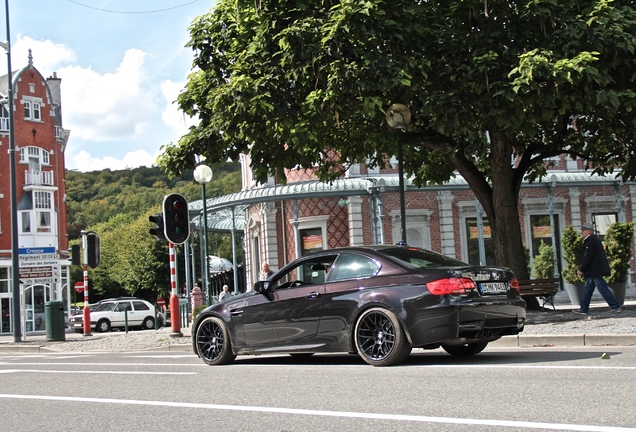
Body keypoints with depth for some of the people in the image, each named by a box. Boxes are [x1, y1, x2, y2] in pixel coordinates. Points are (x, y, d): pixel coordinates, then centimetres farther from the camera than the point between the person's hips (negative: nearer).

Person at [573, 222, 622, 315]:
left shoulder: (590, 241, -17)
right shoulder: (594, 239, 16)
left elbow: (588, 257, -22)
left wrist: (581, 269, -15)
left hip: (595, 271, -11)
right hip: (594, 271, 11)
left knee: (603, 289, -7)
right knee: (587, 290, 13)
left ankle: (616, 307, -4)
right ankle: (584, 309, 17)